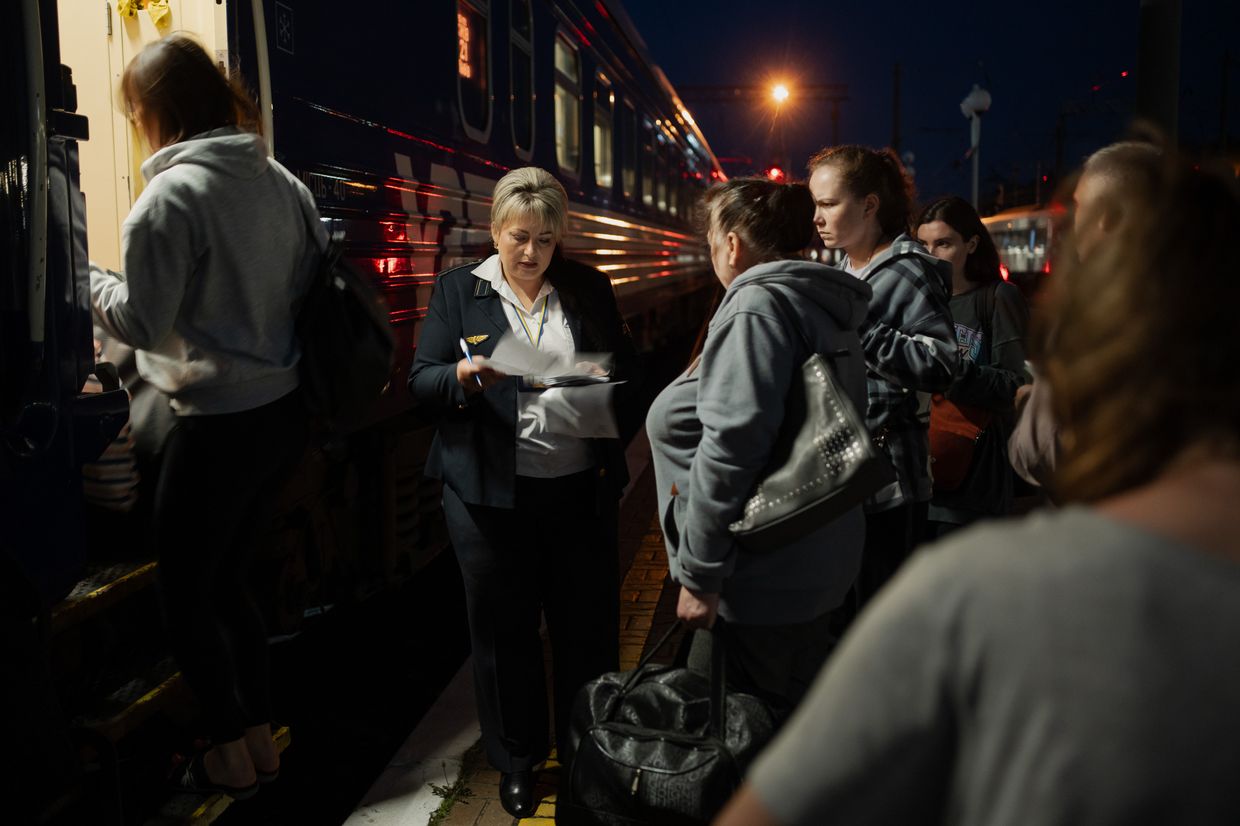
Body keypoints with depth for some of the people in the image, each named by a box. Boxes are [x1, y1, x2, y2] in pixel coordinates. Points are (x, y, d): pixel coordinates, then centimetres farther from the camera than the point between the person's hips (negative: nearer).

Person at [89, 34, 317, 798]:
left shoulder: (171, 195, -15)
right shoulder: (284, 183, 5)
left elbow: (142, 321, -12)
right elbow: (313, 287, 12)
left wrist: (86, 278, 4)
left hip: (219, 425, -7)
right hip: (285, 411, 7)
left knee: (186, 597, 11)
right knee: (230, 581, 21)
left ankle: (233, 757, 22)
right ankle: (262, 738, 30)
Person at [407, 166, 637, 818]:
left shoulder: (587, 287, 8)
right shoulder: (457, 289, 4)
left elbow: (624, 368, 10)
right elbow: (420, 380, -1)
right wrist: (463, 378, -22)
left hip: (580, 488, 2)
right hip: (492, 492, -1)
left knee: (589, 624, 11)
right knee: (504, 630, 11)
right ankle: (517, 760, 30)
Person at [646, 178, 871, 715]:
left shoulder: (758, 304, -16)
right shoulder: (826, 307, 14)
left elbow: (732, 443, -24)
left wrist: (698, 573, -19)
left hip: (767, 577, -10)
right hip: (817, 559, 10)